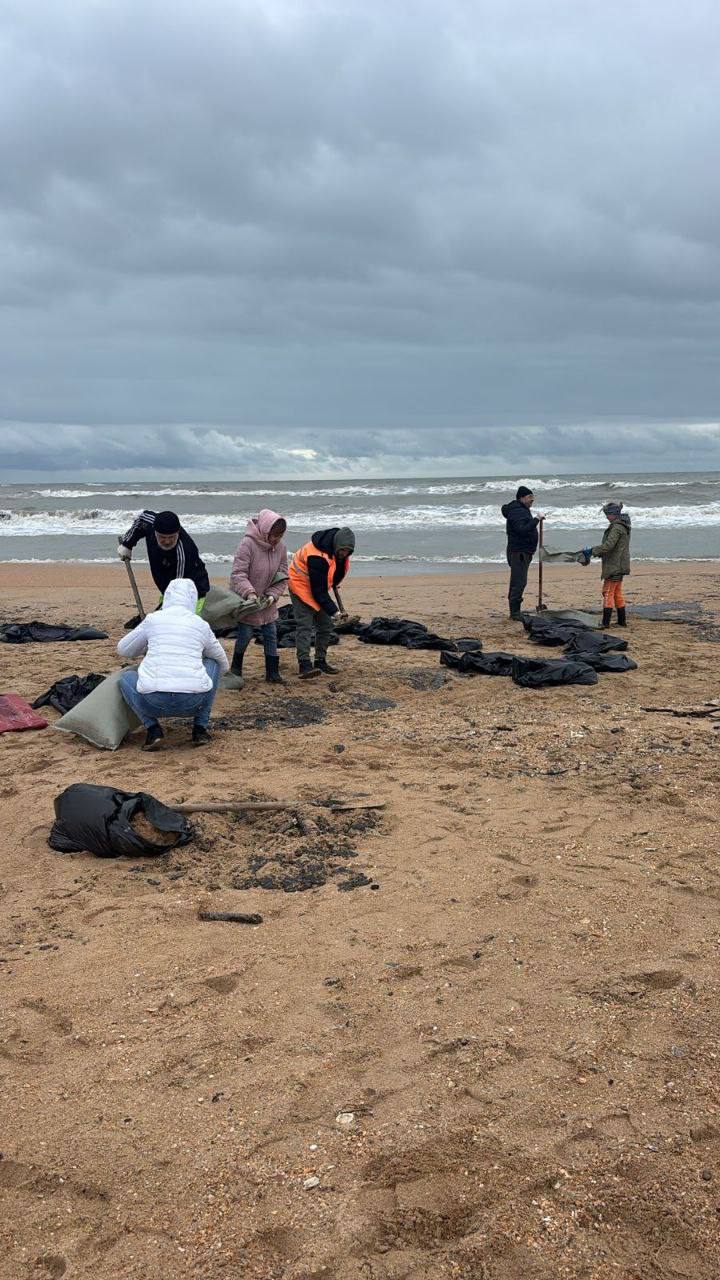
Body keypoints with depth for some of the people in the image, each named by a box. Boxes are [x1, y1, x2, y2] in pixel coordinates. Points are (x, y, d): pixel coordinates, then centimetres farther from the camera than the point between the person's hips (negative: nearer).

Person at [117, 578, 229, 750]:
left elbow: (124, 650, 26)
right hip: (193, 702, 1)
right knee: (212, 663, 31)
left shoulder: (152, 619, 11)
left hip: (154, 702, -1)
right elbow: (223, 665, 30)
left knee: (126, 678, 32)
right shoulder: (201, 625, 15)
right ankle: (200, 728, 20)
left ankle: (153, 729, 9)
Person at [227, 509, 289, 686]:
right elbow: (238, 574, -28)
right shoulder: (248, 544, -26)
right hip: (245, 599, -5)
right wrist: (249, 593, -42)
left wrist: (272, 595, -16)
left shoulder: (280, 547, -8)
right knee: (245, 634, -1)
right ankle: (235, 669, 23)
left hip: (267, 600, 5)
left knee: (271, 634, 6)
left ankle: (272, 673, 14)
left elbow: (282, 576, -1)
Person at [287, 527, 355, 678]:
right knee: (305, 625, -17)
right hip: (302, 584, -8)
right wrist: (334, 611, -33)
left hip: (320, 587, 8)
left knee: (326, 625, 6)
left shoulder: (339, 550, -11)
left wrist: (333, 584, 17)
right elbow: (318, 591, -33)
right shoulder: (318, 557, -36)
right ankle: (304, 664, -20)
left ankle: (320, 661, 15)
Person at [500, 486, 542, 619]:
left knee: (517, 582, 13)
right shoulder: (517, 511, -16)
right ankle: (515, 613, -12)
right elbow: (522, 530, -28)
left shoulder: (523, 510, 19)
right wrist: (536, 520, -23)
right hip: (518, 552, -11)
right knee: (519, 582, -12)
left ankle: (514, 611, 19)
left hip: (524, 552, 11)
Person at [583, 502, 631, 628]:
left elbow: (608, 546, -24)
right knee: (617, 593, 15)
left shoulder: (616, 528, -17)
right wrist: (594, 551, 15)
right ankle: (622, 621, 19)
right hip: (620, 566, 10)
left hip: (614, 566, -10)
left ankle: (606, 622, -8)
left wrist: (591, 551, -18)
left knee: (608, 593, -8)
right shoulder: (622, 526, 16)